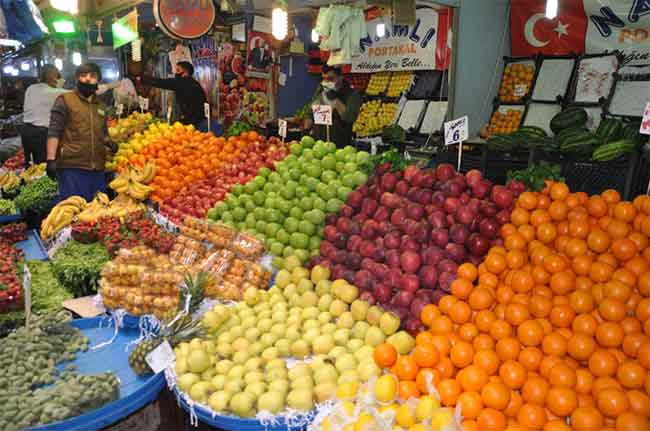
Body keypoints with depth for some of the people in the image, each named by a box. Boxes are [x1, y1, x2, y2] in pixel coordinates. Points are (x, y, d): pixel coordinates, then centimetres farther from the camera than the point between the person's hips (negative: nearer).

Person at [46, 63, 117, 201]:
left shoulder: (101, 106, 19)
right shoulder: (65, 100, 2)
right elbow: (54, 132, -5)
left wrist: (109, 143, 6)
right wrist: (51, 159, -14)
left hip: (97, 169, 6)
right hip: (71, 167, -6)